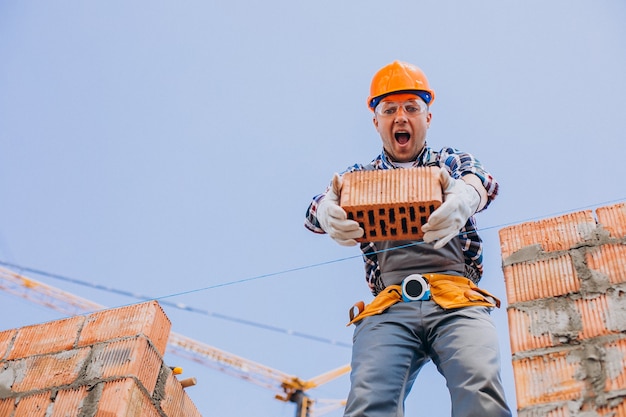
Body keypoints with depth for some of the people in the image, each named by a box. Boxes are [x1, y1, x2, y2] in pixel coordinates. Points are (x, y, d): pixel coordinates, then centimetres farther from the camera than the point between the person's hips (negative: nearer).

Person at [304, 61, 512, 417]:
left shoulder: (453, 161, 23)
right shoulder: (361, 175, 24)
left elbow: (483, 180, -1)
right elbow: (318, 206, 4)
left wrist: (465, 196, -29)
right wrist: (327, 211, -25)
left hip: (457, 298, 0)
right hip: (389, 306, 1)